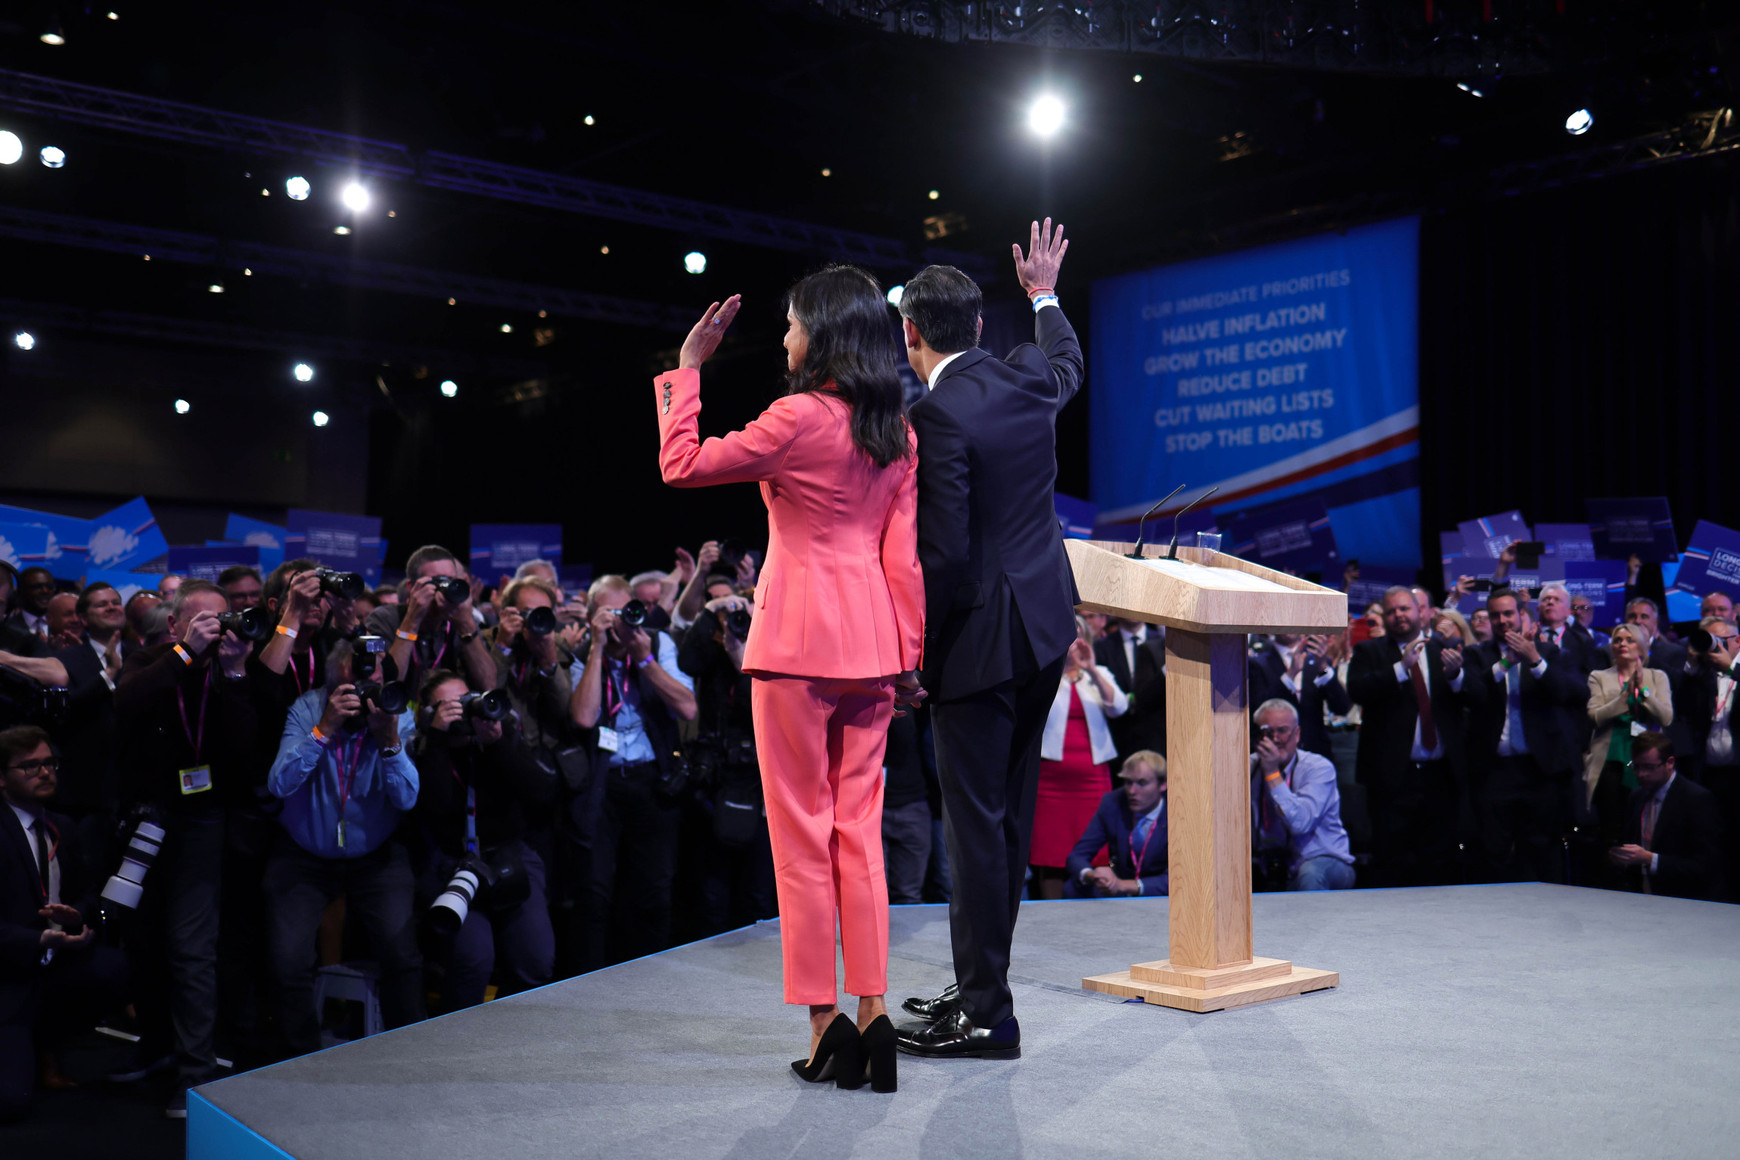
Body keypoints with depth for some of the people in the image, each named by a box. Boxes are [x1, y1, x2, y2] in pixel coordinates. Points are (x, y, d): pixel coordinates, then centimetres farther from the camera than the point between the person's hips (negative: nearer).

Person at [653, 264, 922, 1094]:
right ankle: (872, 1012, 12)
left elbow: (680, 465, -5)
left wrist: (687, 368, 3)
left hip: (799, 635, -6)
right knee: (859, 825, 11)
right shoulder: (898, 432, 8)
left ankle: (823, 1019, 7)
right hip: (871, 639, 7)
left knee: (802, 830, 2)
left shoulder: (799, 419, -12)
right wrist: (907, 651, 12)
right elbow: (902, 554, 8)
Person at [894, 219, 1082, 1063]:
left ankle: (986, 1016, 4)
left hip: (983, 637, -8)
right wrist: (1045, 296, 47)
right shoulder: (1026, 377, 5)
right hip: (1046, 622, 8)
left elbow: (944, 552, -20)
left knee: (976, 821, -2)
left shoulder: (938, 415, -17)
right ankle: (979, 985, 28)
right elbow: (1069, 365, 31)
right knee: (1009, 811, 15)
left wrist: (915, 652, -10)